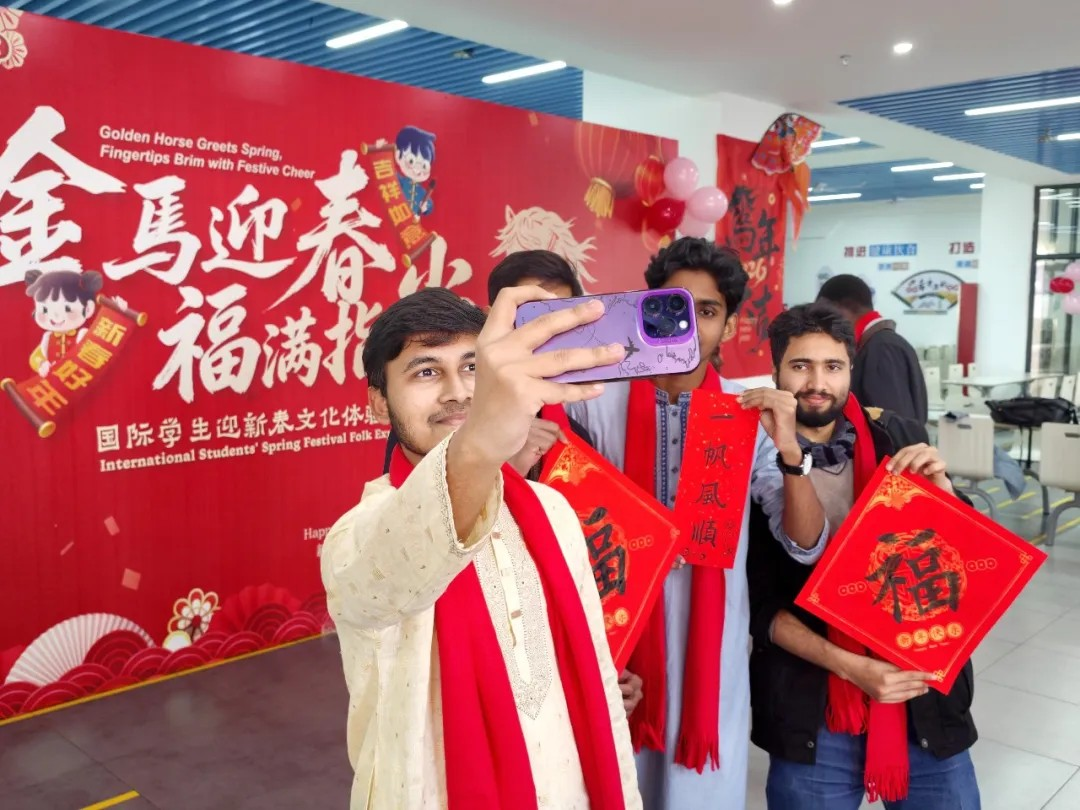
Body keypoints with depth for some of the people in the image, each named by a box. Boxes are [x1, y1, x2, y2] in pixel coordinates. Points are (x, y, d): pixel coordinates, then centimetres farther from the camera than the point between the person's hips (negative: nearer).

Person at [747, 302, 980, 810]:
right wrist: (850, 666, -18)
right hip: (810, 716, -2)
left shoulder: (896, 442, 0)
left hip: (924, 700, 3)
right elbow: (759, 604, -7)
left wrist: (939, 487, -13)